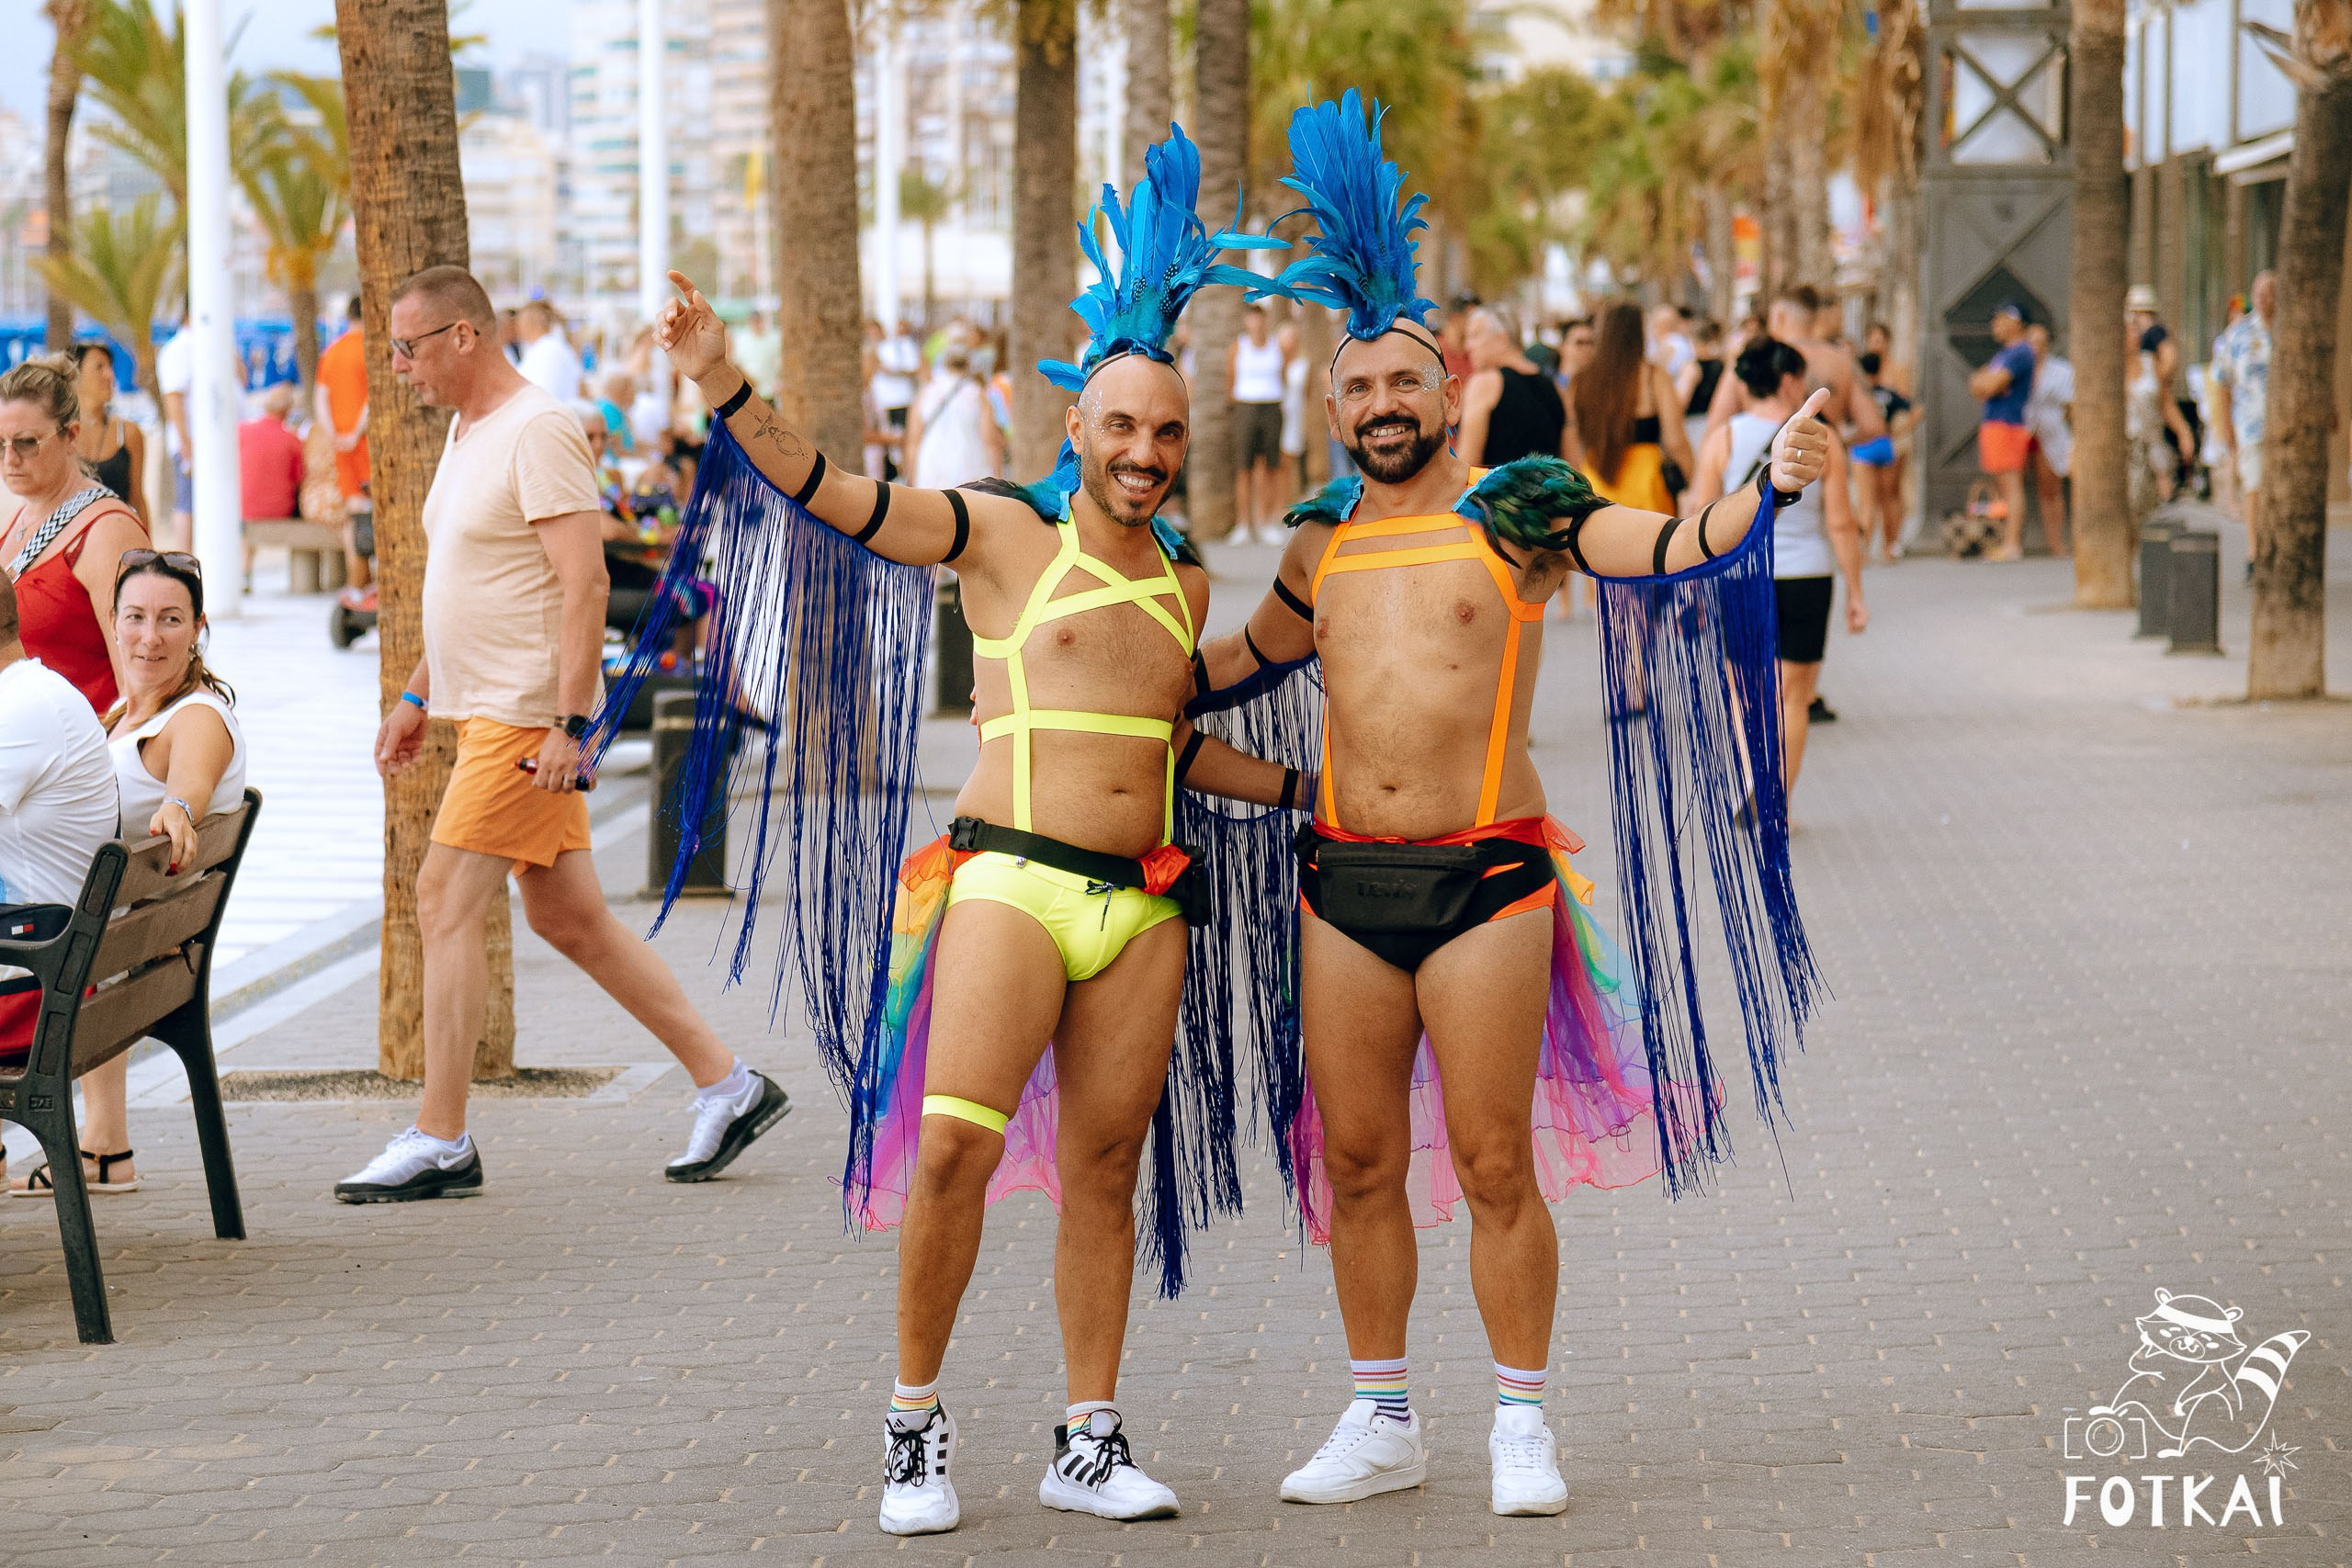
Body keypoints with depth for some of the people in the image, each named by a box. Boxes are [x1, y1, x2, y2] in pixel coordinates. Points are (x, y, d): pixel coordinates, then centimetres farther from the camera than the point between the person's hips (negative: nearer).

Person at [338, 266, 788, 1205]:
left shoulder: (539, 432, -14)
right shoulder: (466, 432, 16)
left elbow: (584, 582, -21)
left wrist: (570, 724, -26)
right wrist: (417, 697, 24)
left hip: (528, 719, -10)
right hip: (488, 709, 10)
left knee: (445, 903, -10)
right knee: (569, 918, 10)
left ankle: (441, 1143, -6)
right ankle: (726, 1085, 15)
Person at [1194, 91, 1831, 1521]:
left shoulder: (1517, 514, -1)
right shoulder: (1325, 540, 12)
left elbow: (1675, 548, -12)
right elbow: (1252, 654, 30)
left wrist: (1773, 483, -28)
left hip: (1487, 877, -4)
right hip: (1346, 878, 4)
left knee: (1495, 1161, -3)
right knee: (1360, 1162, 8)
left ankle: (1523, 1425, 8)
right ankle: (1383, 1421, 20)